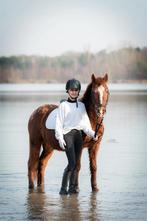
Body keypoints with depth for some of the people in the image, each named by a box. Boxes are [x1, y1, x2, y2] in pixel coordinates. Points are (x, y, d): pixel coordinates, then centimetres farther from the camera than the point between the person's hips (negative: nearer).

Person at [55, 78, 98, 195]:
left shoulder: (81, 105, 14)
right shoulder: (63, 105, 2)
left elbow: (85, 122, 13)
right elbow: (59, 123, -2)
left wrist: (92, 133, -2)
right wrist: (60, 138, -13)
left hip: (78, 134, 5)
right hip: (67, 134, -5)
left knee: (76, 163, 5)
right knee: (72, 163, -16)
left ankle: (72, 187, 11)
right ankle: (63, 188, -11)